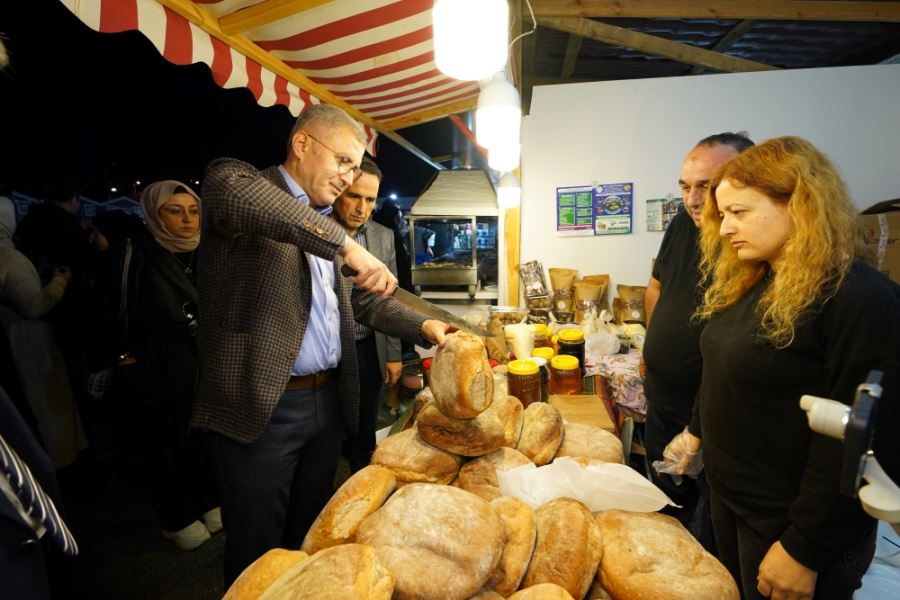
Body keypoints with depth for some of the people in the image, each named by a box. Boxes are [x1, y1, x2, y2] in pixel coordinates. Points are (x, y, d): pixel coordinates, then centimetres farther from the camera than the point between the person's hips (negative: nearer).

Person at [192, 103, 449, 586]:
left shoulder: (326, 225, 14)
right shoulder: (238, 180, -7)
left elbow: (359, 298, 18)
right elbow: (231, 190, -32)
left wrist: (423, 326, 3)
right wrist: (346, 244, -36)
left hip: (328, 400, 7)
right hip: (261, 407, -6)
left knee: (312, 535, 22)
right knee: (257, 552, 11)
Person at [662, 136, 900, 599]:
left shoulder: (861, 300, -22)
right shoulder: (749, 282, 2)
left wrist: (804, 550, -19)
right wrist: (698, 431, 15)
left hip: (787, 522, -7)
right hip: (726, 493, 7)